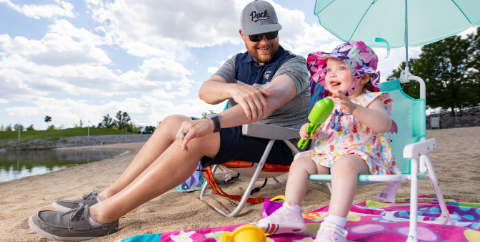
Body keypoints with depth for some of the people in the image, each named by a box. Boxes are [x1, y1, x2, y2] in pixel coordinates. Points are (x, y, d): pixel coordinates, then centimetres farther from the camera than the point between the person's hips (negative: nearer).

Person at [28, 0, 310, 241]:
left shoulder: (294, 64, -7)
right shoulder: (238, 63, 12)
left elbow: (272, 98, -30)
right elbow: (206, 90, -8)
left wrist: (213, 122, -42)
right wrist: (234, 89, -33)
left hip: (278, 143, -6)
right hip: (241, 132, 6)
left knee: (197, 138, -30)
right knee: (173, 123, -9)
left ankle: (101, 216, -25)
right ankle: (106, 197, -7)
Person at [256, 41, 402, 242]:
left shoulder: (371, 100, -4)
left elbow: (384, 124, -25)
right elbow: (321, 131, 22)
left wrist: (354, 108, -39)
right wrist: (310, 131, -4)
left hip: (359, 156, -7)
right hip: (326, 156, 8)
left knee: (344, 165, -38)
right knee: (300, 163, -6)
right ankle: (290, 213, -9)